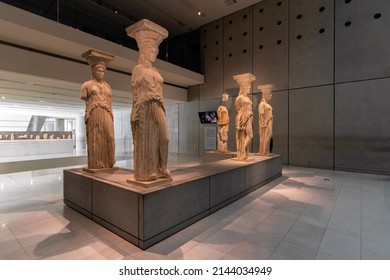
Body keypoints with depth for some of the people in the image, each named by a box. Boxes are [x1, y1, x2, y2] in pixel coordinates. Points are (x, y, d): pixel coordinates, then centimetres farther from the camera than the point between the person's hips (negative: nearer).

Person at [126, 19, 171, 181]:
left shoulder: (155, 71, 22)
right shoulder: (138, 69, 3)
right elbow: (135, 93, -4)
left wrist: (162, 110, 13)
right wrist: (138, 113, -13)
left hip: (158, 109, 7)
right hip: (145, 108, -6)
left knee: (163, 138, 0)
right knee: (145, 139, -4)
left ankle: (160, 169, 9)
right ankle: (145, 171, 4)